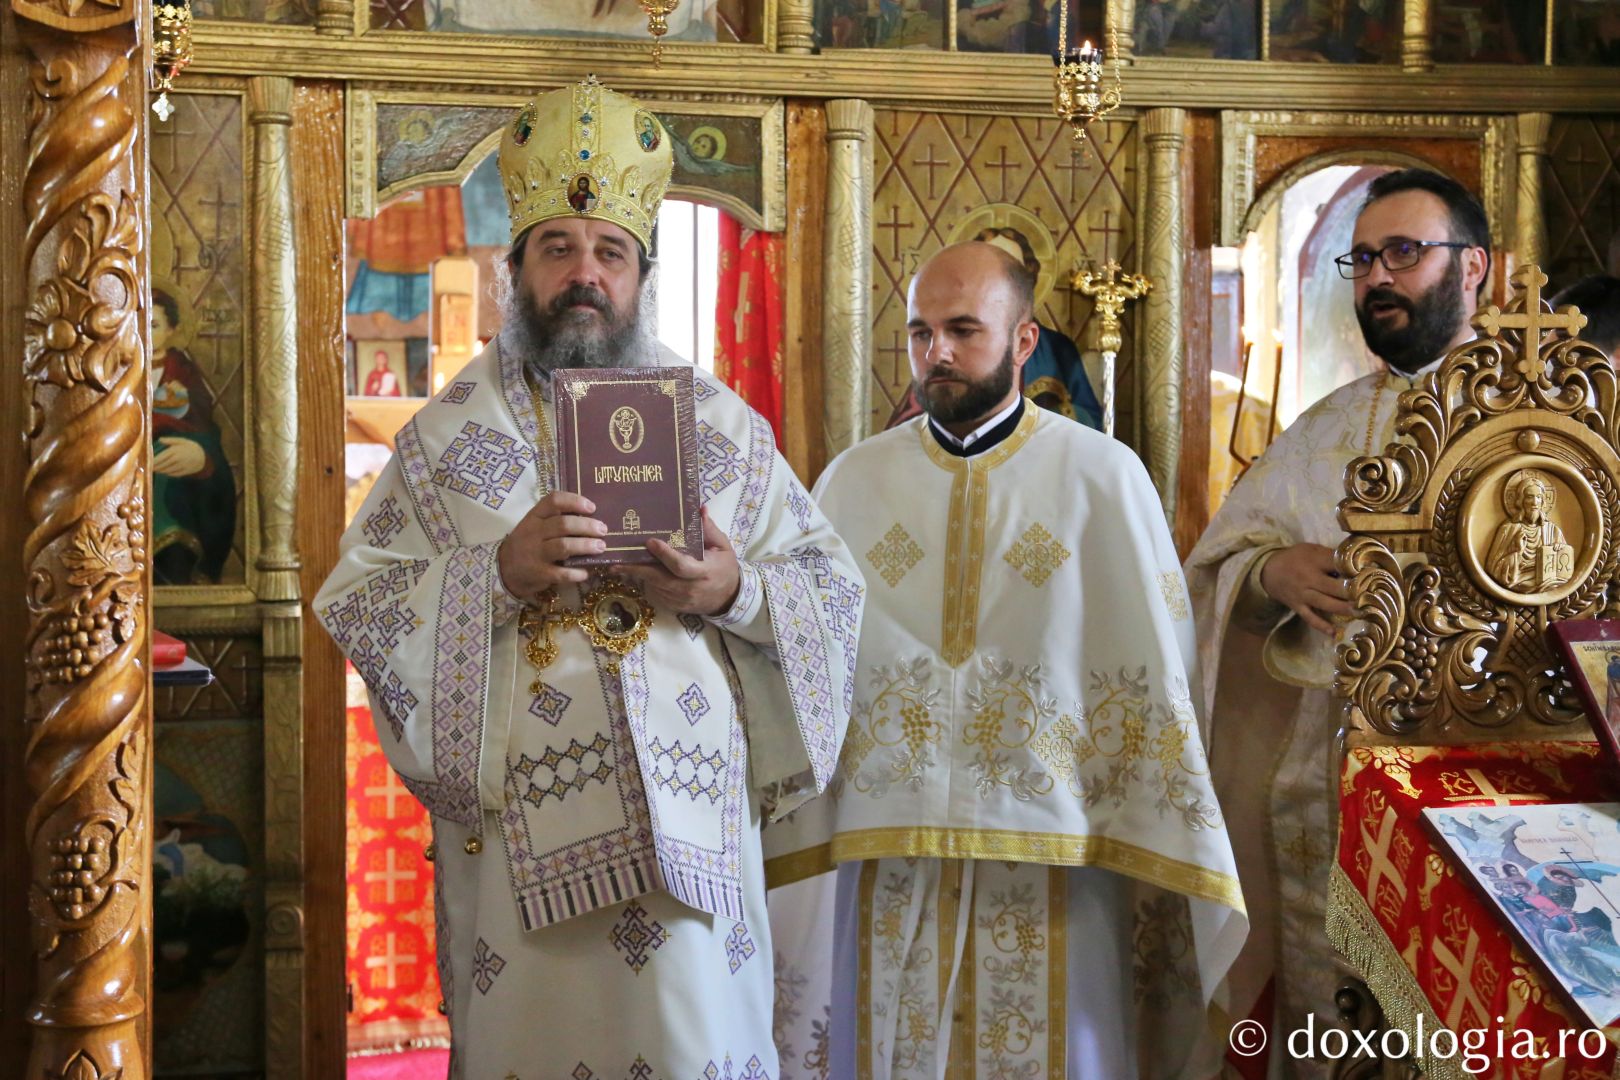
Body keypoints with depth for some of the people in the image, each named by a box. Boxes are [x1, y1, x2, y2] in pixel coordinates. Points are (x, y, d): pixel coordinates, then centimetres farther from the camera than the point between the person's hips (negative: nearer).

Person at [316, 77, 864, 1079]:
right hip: (517, 833, -1)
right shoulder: (449, 432, 7)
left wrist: (737, 593, -13)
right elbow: (355, 601, -1)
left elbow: (832, 585, 7)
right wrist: (495, 574, -17)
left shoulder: (724, 424, 9)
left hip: (691, 828, 1)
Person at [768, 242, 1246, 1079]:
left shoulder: (1104, 478, -1)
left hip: (1050, 859, -1)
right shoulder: (852, 482, 6)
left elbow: (1160, 674, -1)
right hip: (887, 851, 2)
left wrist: (1158, 855, -3)